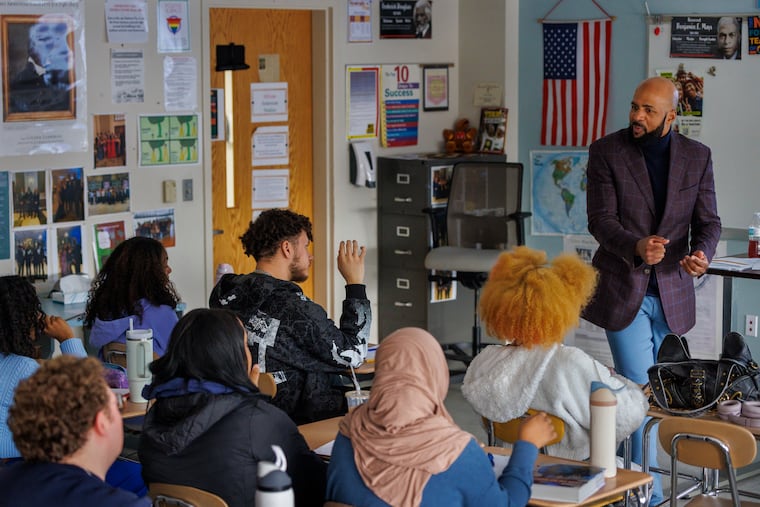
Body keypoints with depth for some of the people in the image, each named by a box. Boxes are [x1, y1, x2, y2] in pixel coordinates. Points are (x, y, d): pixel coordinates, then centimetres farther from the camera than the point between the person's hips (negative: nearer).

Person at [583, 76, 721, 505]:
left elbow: (708, 221, 3)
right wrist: (637, 247, -32)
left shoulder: (697, 156, 2)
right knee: (641, 391, -9)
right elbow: (601, 220, -12)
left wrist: (701, 254, -20)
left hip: (670, 292, 3)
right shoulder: (606, 152, -6)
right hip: (622, 289, -3)